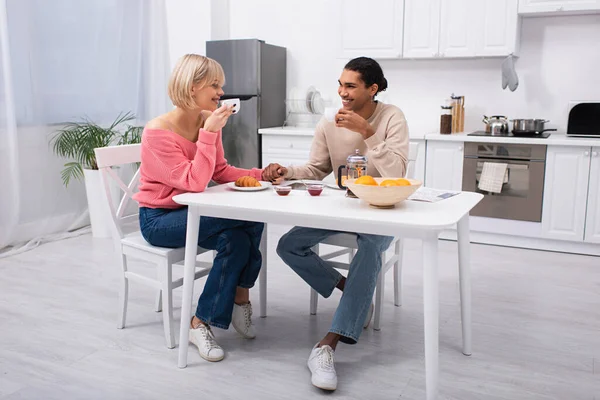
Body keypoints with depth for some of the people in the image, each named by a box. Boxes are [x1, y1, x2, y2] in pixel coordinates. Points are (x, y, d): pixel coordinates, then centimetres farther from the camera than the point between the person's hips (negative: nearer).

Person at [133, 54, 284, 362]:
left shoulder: (208, 120, -1)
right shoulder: (158, 132, -21)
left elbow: (221, 172, 7)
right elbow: (194, 182, -28)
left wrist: (260, 174, -8)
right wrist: (209, 133, -29)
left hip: (192, 209, 7)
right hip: (159, 218, -7)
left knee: (238, 238, -22)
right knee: (240, 225, -25)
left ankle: (215, 315, -4)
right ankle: (240, 300, -6)